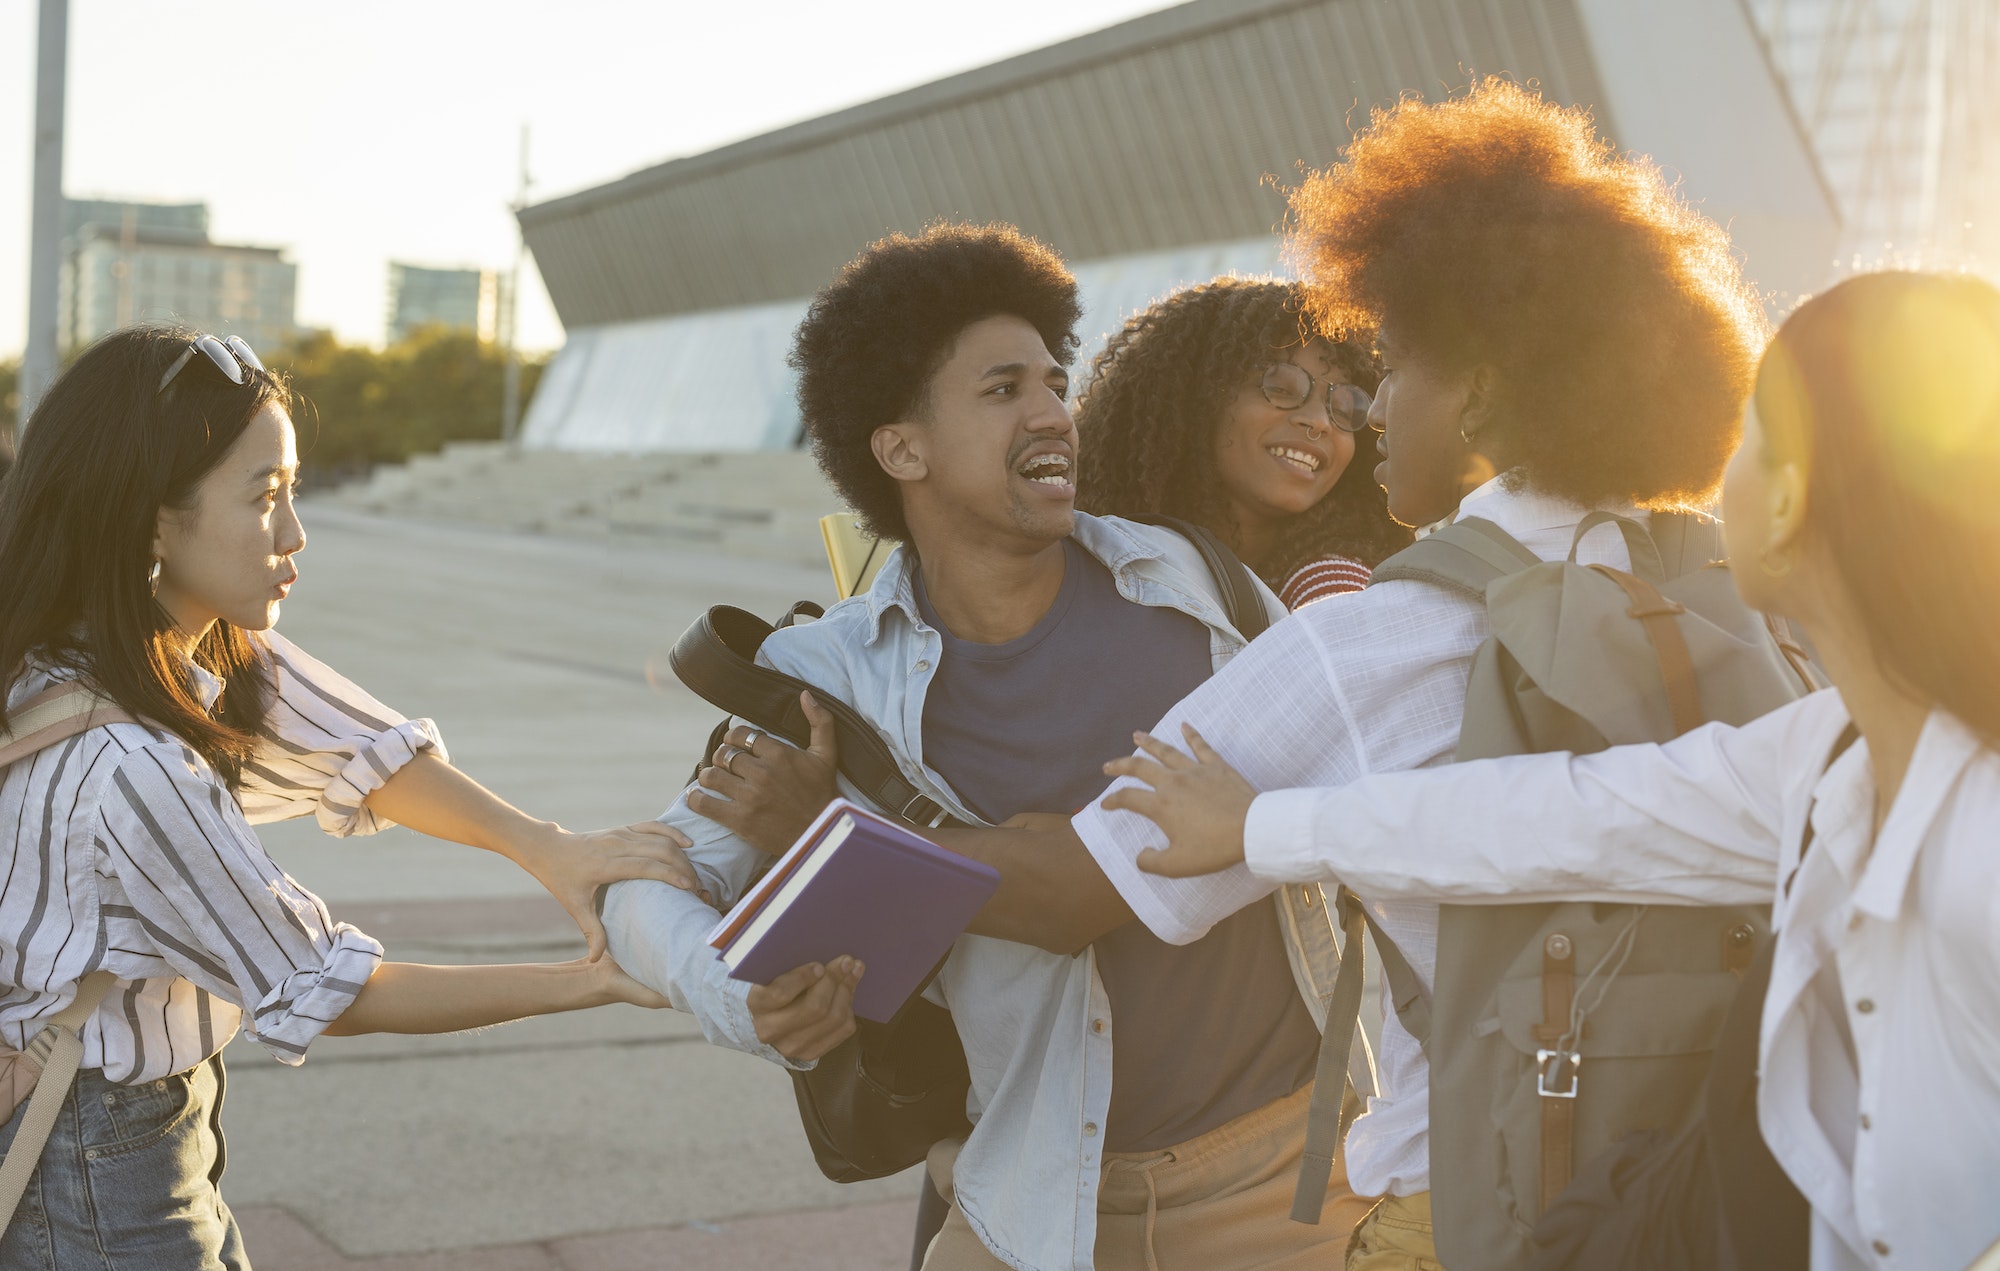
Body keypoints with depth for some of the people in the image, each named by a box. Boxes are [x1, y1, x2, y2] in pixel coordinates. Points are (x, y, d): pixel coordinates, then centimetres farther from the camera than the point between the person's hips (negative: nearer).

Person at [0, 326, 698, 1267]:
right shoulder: (121, 766, -30)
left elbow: (362, 750, 1)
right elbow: (322, 992, -22)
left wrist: (543, 847, -17)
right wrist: (593, 984, -18)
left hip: (152, 1128, 8)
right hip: (86, 1187, -8)